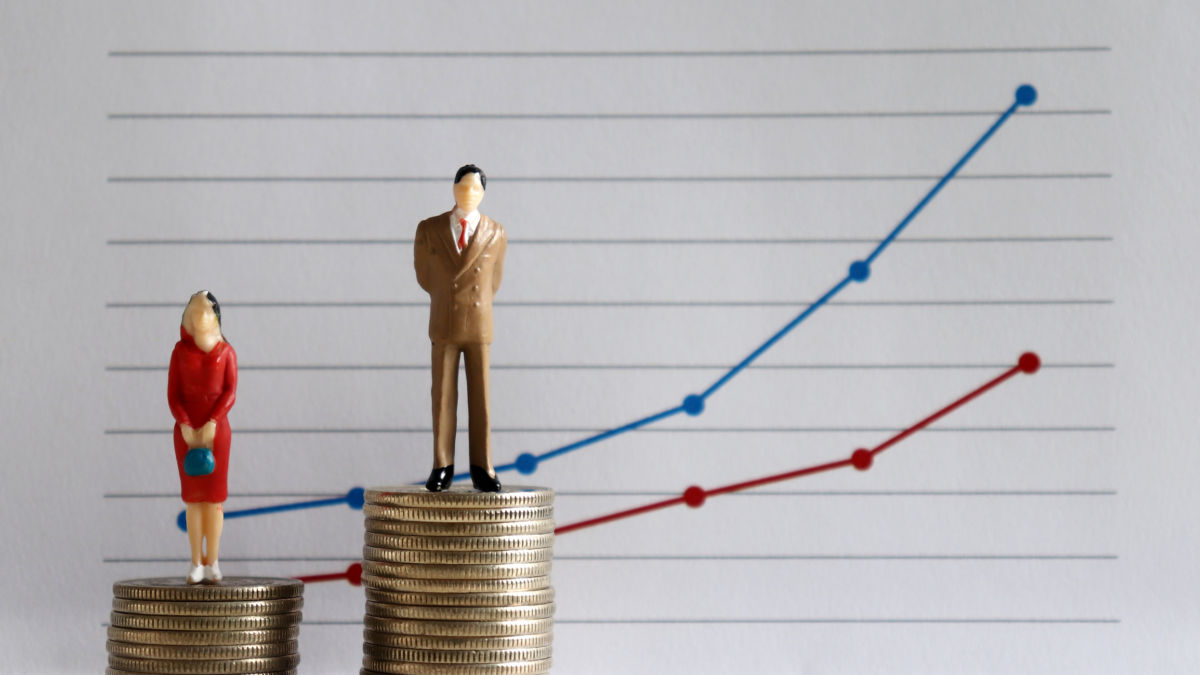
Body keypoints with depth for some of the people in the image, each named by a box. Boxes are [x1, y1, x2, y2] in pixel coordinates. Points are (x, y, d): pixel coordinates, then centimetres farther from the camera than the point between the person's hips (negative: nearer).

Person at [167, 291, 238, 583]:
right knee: (193, 496, 1)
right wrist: (185, 426, -15)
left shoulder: (226, 351, 2)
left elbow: (230, 393, -4)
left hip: (216, 428, 0)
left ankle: (212, 562, 5)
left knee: (214, 496, -1)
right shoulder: (180, 351, 3)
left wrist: (211, 423, -18)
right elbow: (173, 394, -1)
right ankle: (197, 563, 5)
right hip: (186, 429, 0)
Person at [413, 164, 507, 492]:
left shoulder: (496, 234, -1)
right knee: (444, 398, 1)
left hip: (479, 329, 0)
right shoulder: (428, 229, -3)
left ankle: (482, 469, 6)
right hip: (443, 328, 0)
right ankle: (442, 468, 8)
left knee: (480, 398, 1)